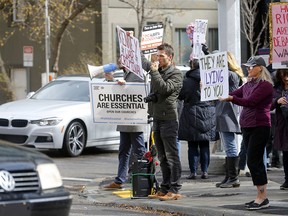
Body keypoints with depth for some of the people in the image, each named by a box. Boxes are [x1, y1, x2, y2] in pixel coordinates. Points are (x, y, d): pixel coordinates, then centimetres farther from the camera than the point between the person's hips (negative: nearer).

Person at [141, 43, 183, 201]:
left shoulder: (176, 74, -8)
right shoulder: (157, 69, 13)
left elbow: (164, 88, -22)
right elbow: (143, 62, 30)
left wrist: (154, 72, -16)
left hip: (169, 118, -8)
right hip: (157, 117, 8)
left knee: (171, 155, -7)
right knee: (162, 157, 11)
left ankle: (174, 190, -8)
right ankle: (165, 189, 16)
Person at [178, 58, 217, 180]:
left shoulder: (187, 81, -9)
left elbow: (180, 95, -6)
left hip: (192, 113, -3)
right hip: (208, 114, 3)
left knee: (192, 146, 2)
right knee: (204, 145, 9)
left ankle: (193, 171, -1)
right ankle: (205, 171, 7)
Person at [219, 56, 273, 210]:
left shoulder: (265, 85, -11)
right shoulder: (248, 84, 15)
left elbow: (250, 101, -21)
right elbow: (233, 94, 11)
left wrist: (231, 99, -28)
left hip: (259, 127, -8)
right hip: (246, 126, 8)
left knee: (253, 161, -12)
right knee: (255, 162, 9)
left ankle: (263, 197, -9)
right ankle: (261, 197, 14)